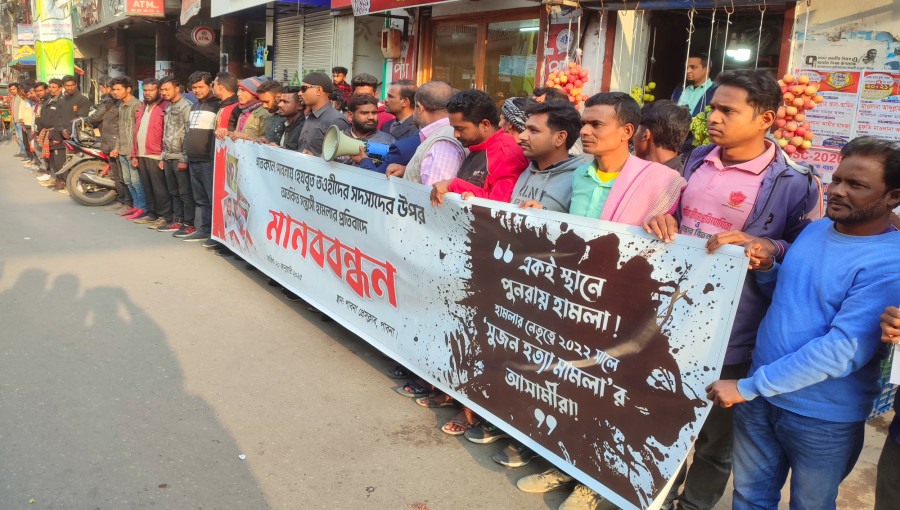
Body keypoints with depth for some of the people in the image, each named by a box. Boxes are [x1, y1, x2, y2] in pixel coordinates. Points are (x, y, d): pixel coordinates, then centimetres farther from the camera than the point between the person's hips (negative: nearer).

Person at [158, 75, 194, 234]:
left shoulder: (186, 106, -9)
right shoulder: (168, 109, 19)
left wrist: (185, 159, -18)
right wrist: (163, 157, 19)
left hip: (180, 158, -9)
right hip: (168, 158, 9)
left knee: (185, 193, -4)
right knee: (174, 192, 13)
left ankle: (189, 223, 0)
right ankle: (177, 220, 20)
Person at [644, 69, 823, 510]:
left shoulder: (795, 185, -10)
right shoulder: (698, 160, 7)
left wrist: (762, 247, -24)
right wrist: (662, 220, -5)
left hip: (730, 340, -4)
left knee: (714, 438, 14)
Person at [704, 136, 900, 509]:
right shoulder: (816, 229, 3)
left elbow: (843, 351, -27)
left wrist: (747, 387, -24)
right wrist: (765, 268, -7)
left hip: (823, 419, -5)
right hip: (760, 397, 6)